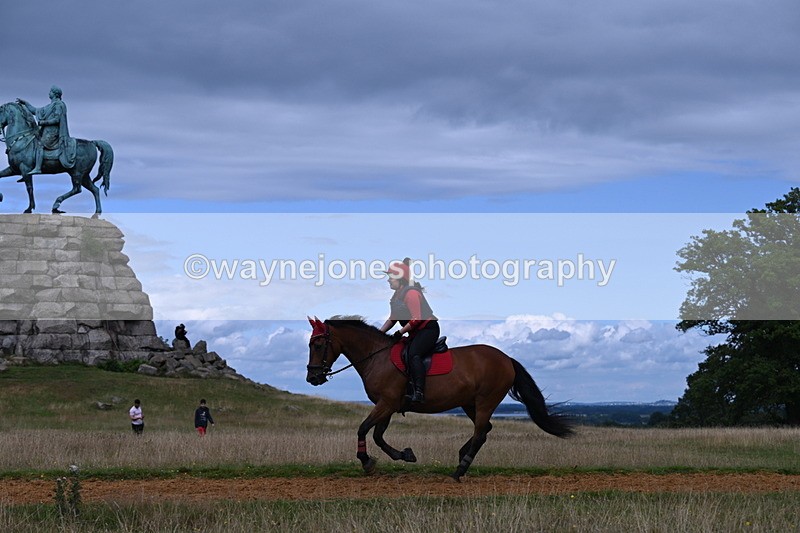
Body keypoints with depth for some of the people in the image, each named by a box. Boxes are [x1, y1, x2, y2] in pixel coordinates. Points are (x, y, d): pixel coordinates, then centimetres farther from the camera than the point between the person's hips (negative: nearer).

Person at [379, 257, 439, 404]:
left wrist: (400, 333, -22)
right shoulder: (397, 296, 15)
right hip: (415, 333, 11)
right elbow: (392, 319, 20)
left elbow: (416, 318, -24)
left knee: (413, 354, -29)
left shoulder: (411, 293, -17)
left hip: (428, 329, -11)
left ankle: (419, 392, -39)